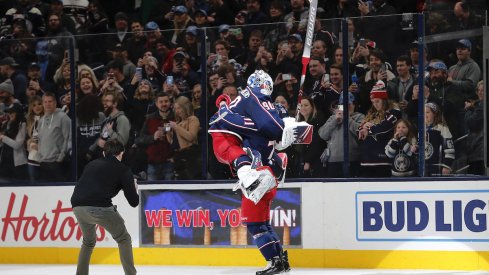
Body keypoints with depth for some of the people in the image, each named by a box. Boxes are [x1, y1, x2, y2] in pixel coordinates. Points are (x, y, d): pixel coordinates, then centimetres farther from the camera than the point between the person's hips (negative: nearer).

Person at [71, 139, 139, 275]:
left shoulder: (92, 165, 27)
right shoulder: (123, 170, 13)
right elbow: (134, 202, 12)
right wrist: (135, 189, 34)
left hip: (78, 207, 5)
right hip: (100, 208, -5)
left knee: (88, 241, 30)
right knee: (123, 239, 15)